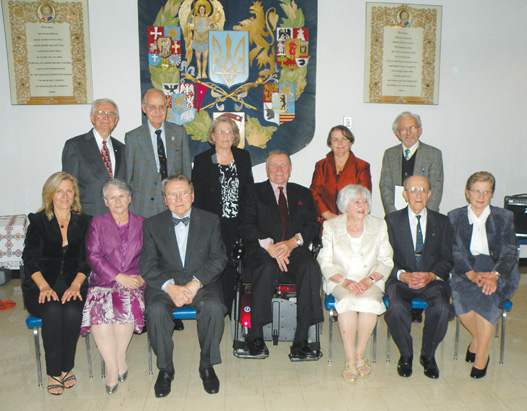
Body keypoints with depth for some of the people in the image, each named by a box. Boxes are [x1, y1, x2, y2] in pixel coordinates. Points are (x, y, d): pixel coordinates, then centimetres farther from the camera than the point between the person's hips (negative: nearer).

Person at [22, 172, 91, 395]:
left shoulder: (83, 222, 11)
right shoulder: (38, 221, 8)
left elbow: (87, 260, 4)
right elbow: (30, 259, -1)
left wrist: (75, 285, -13)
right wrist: (44, 286, -17)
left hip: (74, 283, 1)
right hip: (42, 286, 0)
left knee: (72, 310, -29)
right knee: (53, 310, -30)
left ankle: (67, 367, -9)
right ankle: (54, 372, -14)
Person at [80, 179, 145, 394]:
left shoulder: (142, 224, 17)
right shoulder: (97, 224, 15)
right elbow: (93, 256, 2)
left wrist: (142, 276, -9)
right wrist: (120, 277, -10)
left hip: (132, 283, 0)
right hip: (103, 282, 0)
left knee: (127, 304, -33)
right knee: (99, 309, -31)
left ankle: (119, 359, -15)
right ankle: (113, 367, -21)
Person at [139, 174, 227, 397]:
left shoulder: (211, 220, 5)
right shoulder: (152, 225, 5)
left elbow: (219, 258, -1)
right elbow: (147, 265, -1)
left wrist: (196, 282, -17)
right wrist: (170, 287, -19)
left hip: (202, 282, 0)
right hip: (164, 282, 1)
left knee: (214, 307, -31)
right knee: (155, 310, -30)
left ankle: (207, 365, -7)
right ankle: (165, 368, -6)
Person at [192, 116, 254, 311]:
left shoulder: (243, 157, 11)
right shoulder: (202, 160, 3)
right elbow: (197, 196, 2)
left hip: (237, 223, 2)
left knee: (231, 265, 1)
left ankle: (228, 307, 14)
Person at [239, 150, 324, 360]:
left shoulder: (303, 194, 20)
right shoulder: (255, 193, 13)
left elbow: (312, 226, 8)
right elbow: (246, 228, 1)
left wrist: (292, 242, -12)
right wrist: (269, 245, -17)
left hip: (294, 251, 2)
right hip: (263, 251, -2)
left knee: (311, 267, -30)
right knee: (267, 268, -35)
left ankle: (301, 341, -26)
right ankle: (255, 338, -23)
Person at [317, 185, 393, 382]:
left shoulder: (378, 225, 7)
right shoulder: (331, 227, 2)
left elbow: (386, 261, 4)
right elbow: (326, 263, -1)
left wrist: (369, 279, -14)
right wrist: (345, 281, -17)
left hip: (370, 281, 1)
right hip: (340, 281, -1)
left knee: (369, 302, -30)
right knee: (347, 301, -32)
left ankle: (360, 353, -11)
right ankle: (350, 360, -22)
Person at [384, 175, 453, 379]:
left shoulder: (441, 222, 11)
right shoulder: (392, 221, 6)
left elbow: (447, 259, 6)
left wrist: (431, 275, -14)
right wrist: (402, 275, -18)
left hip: (432, 280, 1)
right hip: (401, 280, -1)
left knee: (442, 307, -29)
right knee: (396, 307, -31)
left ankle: (428, 354, -1)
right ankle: (405, 354, -3)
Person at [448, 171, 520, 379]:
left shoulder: (504, 217, 8)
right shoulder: (455, 216, 9)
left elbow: (509, 252, -3)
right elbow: (455, 252, -2)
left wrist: (494, 275, -23)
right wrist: (472, 274, -20)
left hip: (498, 271, 0)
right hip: (466, 270, 1)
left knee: (489, 293, -33)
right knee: (459, 292, -32)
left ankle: (481, 353, -17)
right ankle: (479, 339, -7)